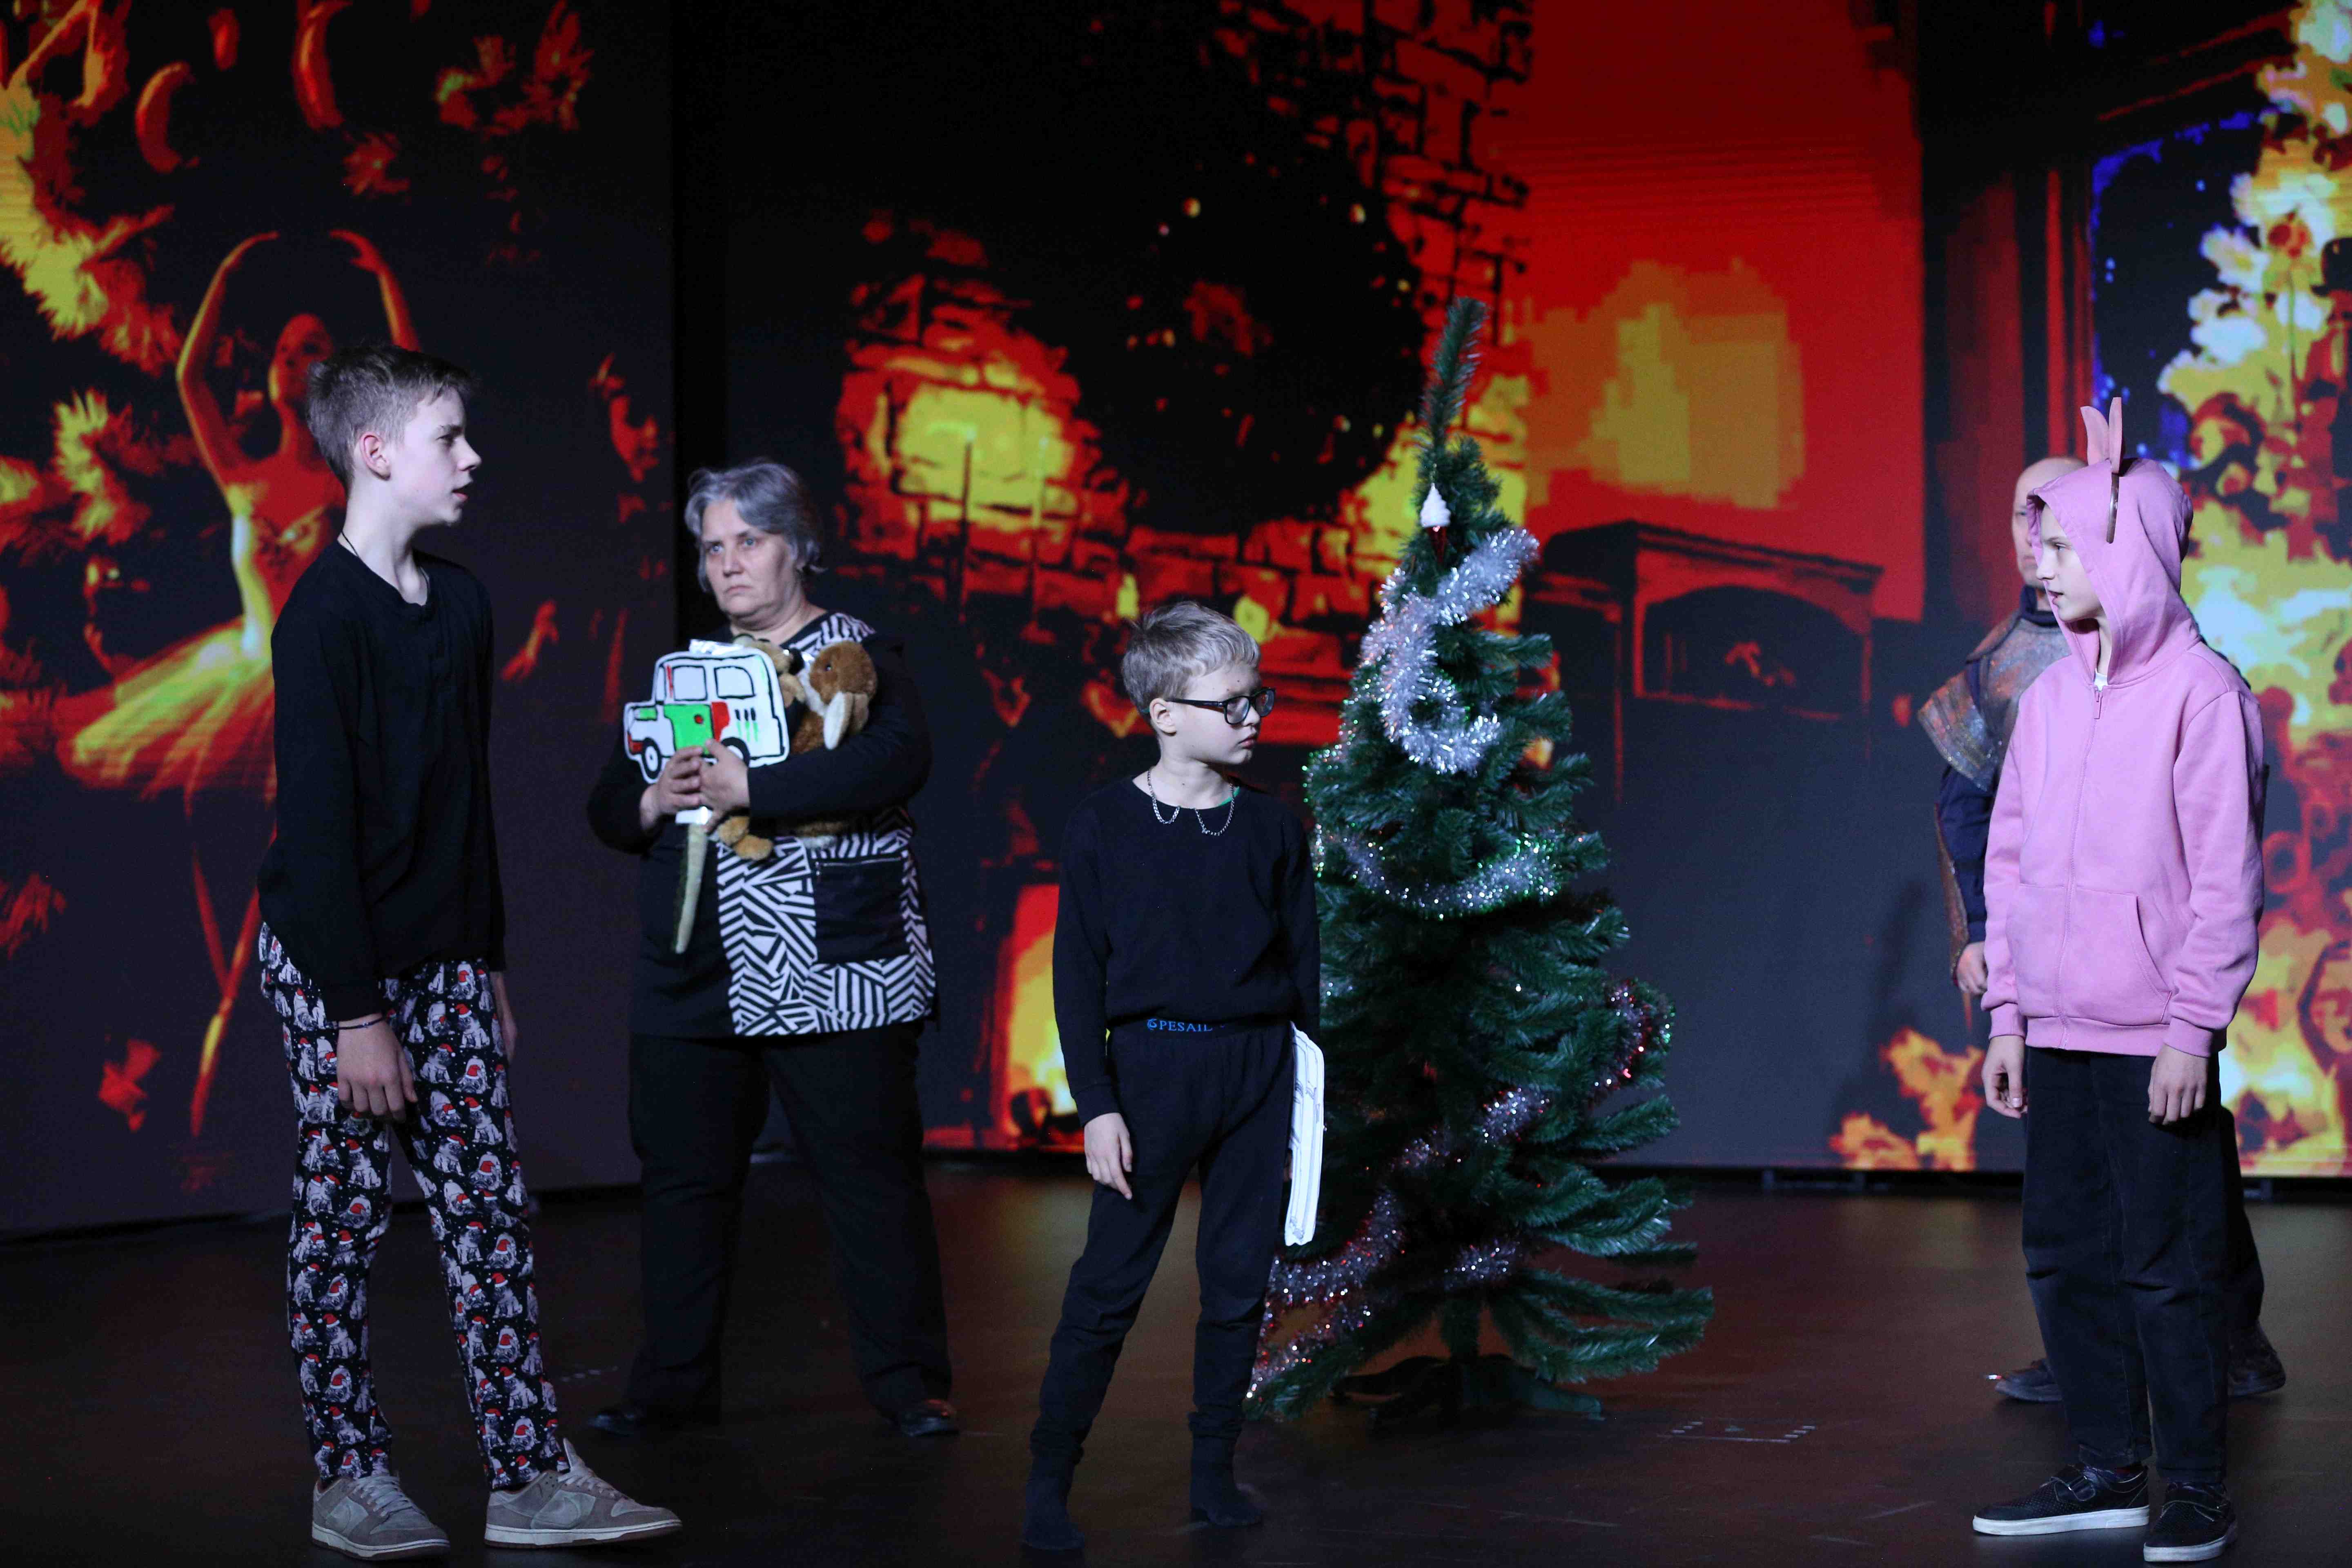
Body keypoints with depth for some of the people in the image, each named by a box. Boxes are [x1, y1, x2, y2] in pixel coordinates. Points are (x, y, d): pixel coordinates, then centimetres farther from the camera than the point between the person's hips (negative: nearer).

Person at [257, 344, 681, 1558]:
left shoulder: (459, 604, 11)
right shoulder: (325, 617, -13)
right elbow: (315, 822, -16)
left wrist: (487, 963, 16)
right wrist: (355, 1014, -18)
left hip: (443, 963, 7)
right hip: (337, 967, -7)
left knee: (488, 1206, 3)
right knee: (345, 1215, 1)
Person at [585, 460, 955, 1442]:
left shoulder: (860, 655, 1)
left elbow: (897, 761, -19)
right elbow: (607, 805, 17)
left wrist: (751, 790, -22)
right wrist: (654, 802, -7)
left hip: (834, 975, -5)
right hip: (694, 981, 5)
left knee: (870, 1174, -2)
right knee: (685, 1178, 8)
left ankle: (910, 1386, 8)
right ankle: (672, 1388, 18)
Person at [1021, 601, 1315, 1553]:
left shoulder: (1271, 829, 6)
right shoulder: (1104, 825, -4)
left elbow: (1304, 964, 11)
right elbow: (1077, 973, -3)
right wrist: (1096, 1105, -8)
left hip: (1259, 1070, 3)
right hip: (1153, 1066, -3)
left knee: (1239, 1280, 8)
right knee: (1110, 1283, -2)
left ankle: (1214, 1473, 20)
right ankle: (1048, 1481, 8)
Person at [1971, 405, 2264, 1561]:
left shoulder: (2198, 688, -8)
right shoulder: (2050, 694, 11)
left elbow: (2225, 877, -11)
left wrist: (2193, 1029, -14)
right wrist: (2008, 1013, 11)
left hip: (2155, 1040, -7)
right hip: (2057, 1032, 7)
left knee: (2167, 1268, -1)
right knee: (2067, 1258, 11)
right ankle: (2107, 1472, 22)